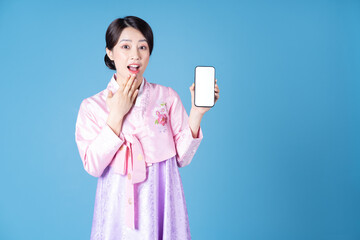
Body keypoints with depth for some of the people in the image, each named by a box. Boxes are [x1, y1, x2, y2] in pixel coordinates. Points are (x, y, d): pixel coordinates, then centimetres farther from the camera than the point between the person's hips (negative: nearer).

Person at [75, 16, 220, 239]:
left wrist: (197, 112, -15)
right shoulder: (92, 106, -2)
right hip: (118, 204, 0)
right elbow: (93, 166, -11)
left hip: (162, 202, 1)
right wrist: (116, 115, -15)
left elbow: (182, 157, -4)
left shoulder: (168, 97, -1)